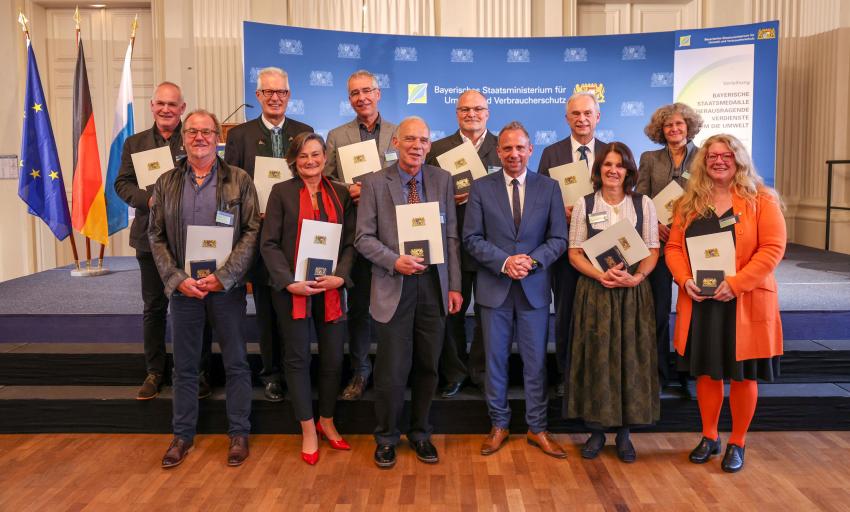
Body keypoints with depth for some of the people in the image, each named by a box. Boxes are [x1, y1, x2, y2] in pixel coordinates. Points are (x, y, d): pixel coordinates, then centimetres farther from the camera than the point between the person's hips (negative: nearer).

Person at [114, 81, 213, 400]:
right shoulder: (135, 143, 9)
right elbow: (122, 183, 5)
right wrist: (149, 199, -14)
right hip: (151, 236, 3)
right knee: (153, 306, 11)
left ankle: (199, 372, 17)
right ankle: (154, 372, 23)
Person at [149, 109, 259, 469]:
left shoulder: (239, 180, -1)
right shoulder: (166, 183, 6)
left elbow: (252, 232, -5)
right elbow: (156, 236, 5)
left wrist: (223, 276, -13)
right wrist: (176, 278, -8)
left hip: (227, 287, -2)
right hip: (182, 287, 2)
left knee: (236, 363, 7)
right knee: (184, 365, 11)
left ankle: (239, 433, 21)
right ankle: (183, 434, 26)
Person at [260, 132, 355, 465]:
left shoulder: (341, 194, 8)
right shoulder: (281, 192, 0)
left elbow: (350, 242, 5)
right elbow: (269, 244, -5)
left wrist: (340, 276, -11)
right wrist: (289, 282, -15)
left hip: (331, 289, 2)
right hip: (291, 289, -2)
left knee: (334, 359, 7)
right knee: (297, 359, 5)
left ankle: (326, 422, 28)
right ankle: (308, 431, 18)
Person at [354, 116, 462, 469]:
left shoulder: (443, 180, 6)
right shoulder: (375, 183, 0)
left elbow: (451, 236, 6)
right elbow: (364, 238, -2)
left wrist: (454, 285, 2)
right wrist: (394, 261, -17)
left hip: (433, 285, 3)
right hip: (394, 287, -2)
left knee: (427, 367, 11)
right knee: (392, 370, 2)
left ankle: (420, 434, 29)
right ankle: (386, 438, 22)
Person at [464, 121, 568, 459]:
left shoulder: (549, 187, 4)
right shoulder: (481, 187, 2)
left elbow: (559, 239, 2)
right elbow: (472, 238, -2)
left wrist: (531, 260, -15)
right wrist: (504, 262, -15)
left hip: (534, 287, 0)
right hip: (494, 287, 0)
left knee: (536, 361, 7)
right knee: (495, 359, 9)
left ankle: (537, 429, 21)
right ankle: (499, 425, 24)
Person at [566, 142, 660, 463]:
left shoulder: (644, 204, 5)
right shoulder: (584, 205, 4)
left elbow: (652, 250, 3)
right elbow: (574, 252, 0)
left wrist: (636, 276, -15)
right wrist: (601, 275, -16)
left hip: (633, 292, 1)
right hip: (594, 290, 0)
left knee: (631, 358, 3)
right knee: (595, 358, 2)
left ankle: (624, 432, 16)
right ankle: (596, 430, 15)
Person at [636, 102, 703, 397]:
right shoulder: (649, 159, 8)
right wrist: (655, 225, -13)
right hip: (658, 243, 1)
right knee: (658, 311, 5)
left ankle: (689, 373, 18)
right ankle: (659, 373, 17)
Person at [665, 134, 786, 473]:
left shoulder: (761, 200, -3)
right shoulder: (688, 203, 8)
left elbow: (773, 248, -11)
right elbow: (673, 246, 5)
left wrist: (736, 283, -20)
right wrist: (685, 280, -13)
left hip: (745, 303, -3)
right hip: (699, 302, 3)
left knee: (743, 375, 6)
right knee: (706, 371, 12)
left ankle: (737, 443, 23)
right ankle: (709, 437, 28)